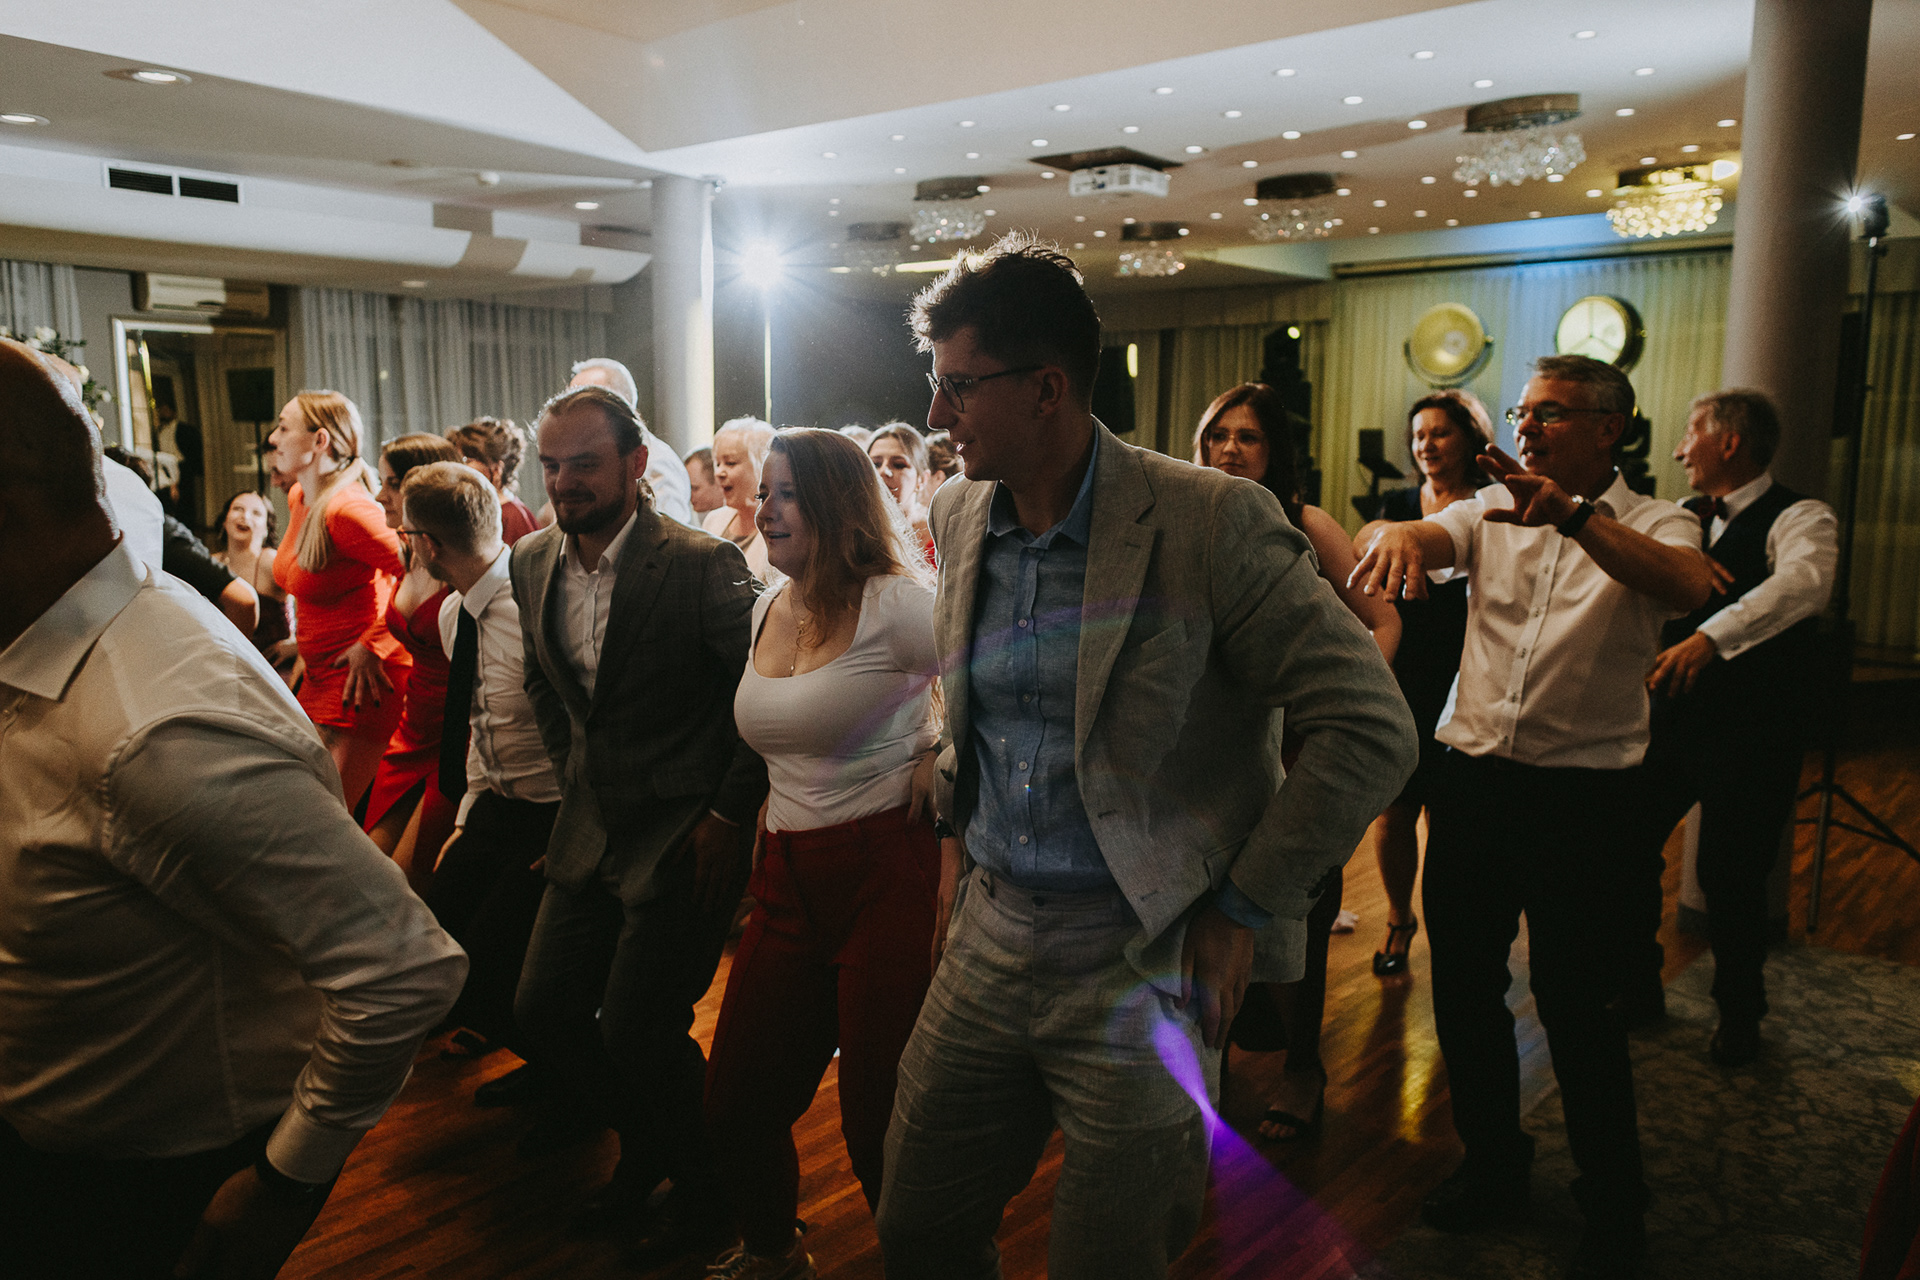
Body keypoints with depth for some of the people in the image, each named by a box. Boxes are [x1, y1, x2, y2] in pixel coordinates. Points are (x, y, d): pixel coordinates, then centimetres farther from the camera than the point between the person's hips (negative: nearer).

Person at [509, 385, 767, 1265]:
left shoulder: (704, 564, -18)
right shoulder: (532, 562, 3)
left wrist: (728, 814, -14)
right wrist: (576, 776, 16)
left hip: (684, 834, -7)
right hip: (591, 827, 7)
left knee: (635, 1032, -4)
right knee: (542, 1010, 11)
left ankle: (704, 1192, 25)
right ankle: (645, 1143, 38)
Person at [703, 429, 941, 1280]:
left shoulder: (892, 604, -13)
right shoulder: (767, 611, 11)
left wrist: (939, 757, -10)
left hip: (888, 873, -7)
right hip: (790, 880, 7)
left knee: (880, 1117, 1)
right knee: (735, 1108, 11)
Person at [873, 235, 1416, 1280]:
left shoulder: (1210, 520, -16)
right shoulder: (960, 516, 4)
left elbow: (1372, 729, -14)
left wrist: (1245, 907, -13)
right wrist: (954, 834, 13)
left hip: (1140, 960, -6)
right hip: (988, 939, 6)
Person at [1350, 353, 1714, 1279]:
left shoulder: (1651, 525, -2)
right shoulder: (1494, 509, 9)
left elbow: (1686, 589, -24)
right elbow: (1431, 537, -11)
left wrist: (1572, 514, -39)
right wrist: (1397, 534, -36)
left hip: (1580, 790, -4)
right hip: (1474, 776, 4)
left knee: (1577, 1003, 0)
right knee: (1463, 984, 13)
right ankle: (1493, 1166, 35)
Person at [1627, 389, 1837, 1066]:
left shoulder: (1799, 518, -11)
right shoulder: (1685, 519, 12)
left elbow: (1802, 581, -32)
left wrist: (1710, 636, -46)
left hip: (1752, 731, -6)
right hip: (1671, 713, 6)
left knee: (1731, 877, 2)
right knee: (1629, 846, 8)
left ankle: (1739, 1013, 27)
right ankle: (1638, 983, 29)